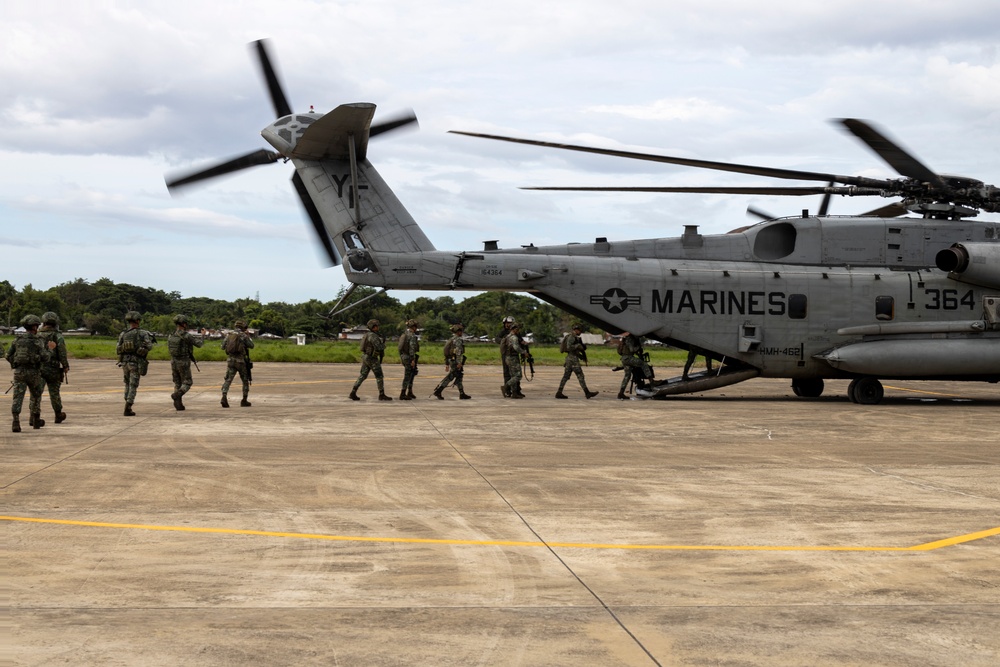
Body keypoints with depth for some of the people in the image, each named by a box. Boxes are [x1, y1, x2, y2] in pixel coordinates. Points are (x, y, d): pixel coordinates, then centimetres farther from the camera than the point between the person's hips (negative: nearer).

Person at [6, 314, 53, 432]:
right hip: (33, 373, -2)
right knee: (36, 396, 21)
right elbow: (44, 358, -12)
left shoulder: (17, 340, 5)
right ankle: (35, 420, 32)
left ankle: (16, 422, -22)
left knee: (18, 398, -5)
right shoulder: (38, 340, -5)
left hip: (19, 372, 2)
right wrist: (50, 349, 6)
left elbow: (8, 356, 6)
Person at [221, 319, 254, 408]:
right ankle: (244, 401, 16)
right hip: (241, 361, -3)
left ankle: (224, 397, -23)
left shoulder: (228, 335, 5)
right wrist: (249, 336, 17)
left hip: (230, 360, 3)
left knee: (228, 380, -2)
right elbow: (251, 346, 5)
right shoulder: (244, 336, -6)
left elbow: (223, 347, 12)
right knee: (245, 381, 14)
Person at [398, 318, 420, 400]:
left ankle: (409, 392, 21)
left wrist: (401, 357, 23)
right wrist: (413, 360, -22)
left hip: (403, 356, 9)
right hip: (409, 357, -9)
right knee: (407, 376, -4)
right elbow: (412, 348, -22)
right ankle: (402, 395, -4)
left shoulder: (404, 334, 13)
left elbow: (401, 347, 17)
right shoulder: (412, 336, -15)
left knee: (412, 374, 20)